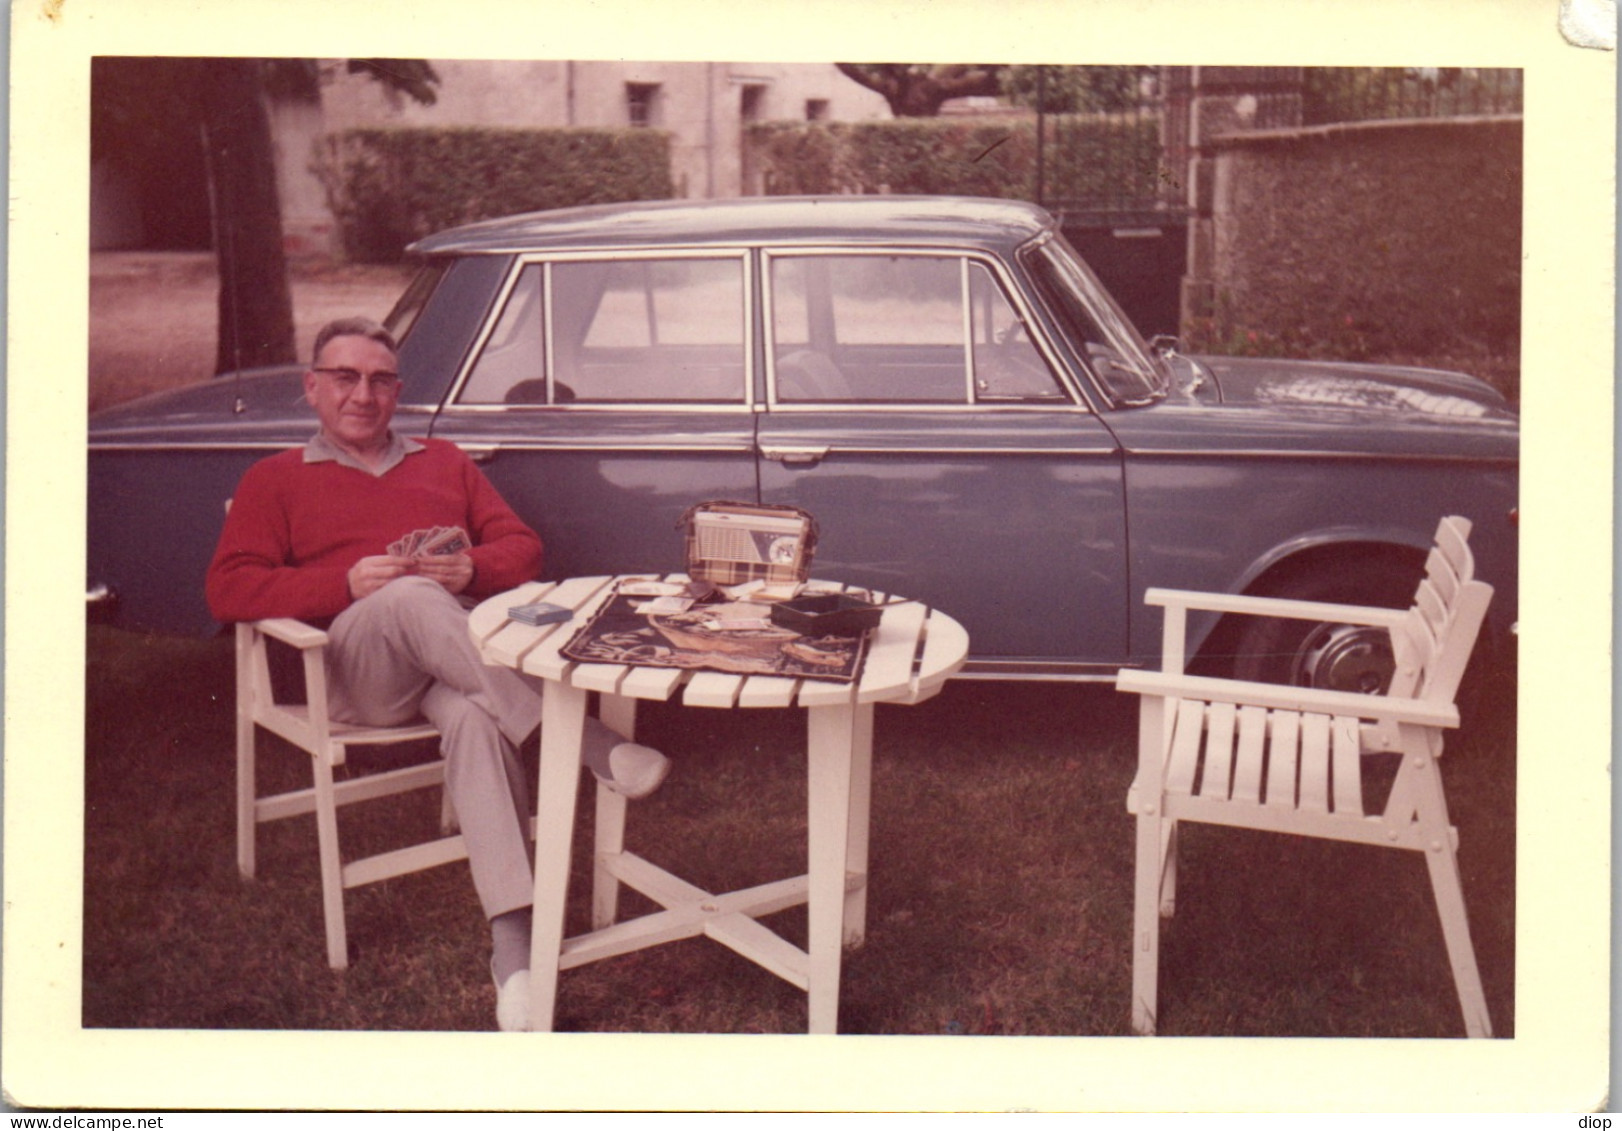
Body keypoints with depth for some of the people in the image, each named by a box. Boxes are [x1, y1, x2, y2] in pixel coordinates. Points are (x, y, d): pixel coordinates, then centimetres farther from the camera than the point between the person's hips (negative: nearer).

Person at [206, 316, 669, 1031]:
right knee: (410, 598, -38)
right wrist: (348, 583, -10)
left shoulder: (444, 462, 30)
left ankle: (512, 944, -43)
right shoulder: (274, 481, 21)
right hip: (358, 671, -2)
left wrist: (473, 570, -5)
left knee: (474, 719, -35)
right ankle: (581, 737, -40)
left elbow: (521, 545, 20)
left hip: (468, 649, 2)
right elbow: (228, 589, 6)